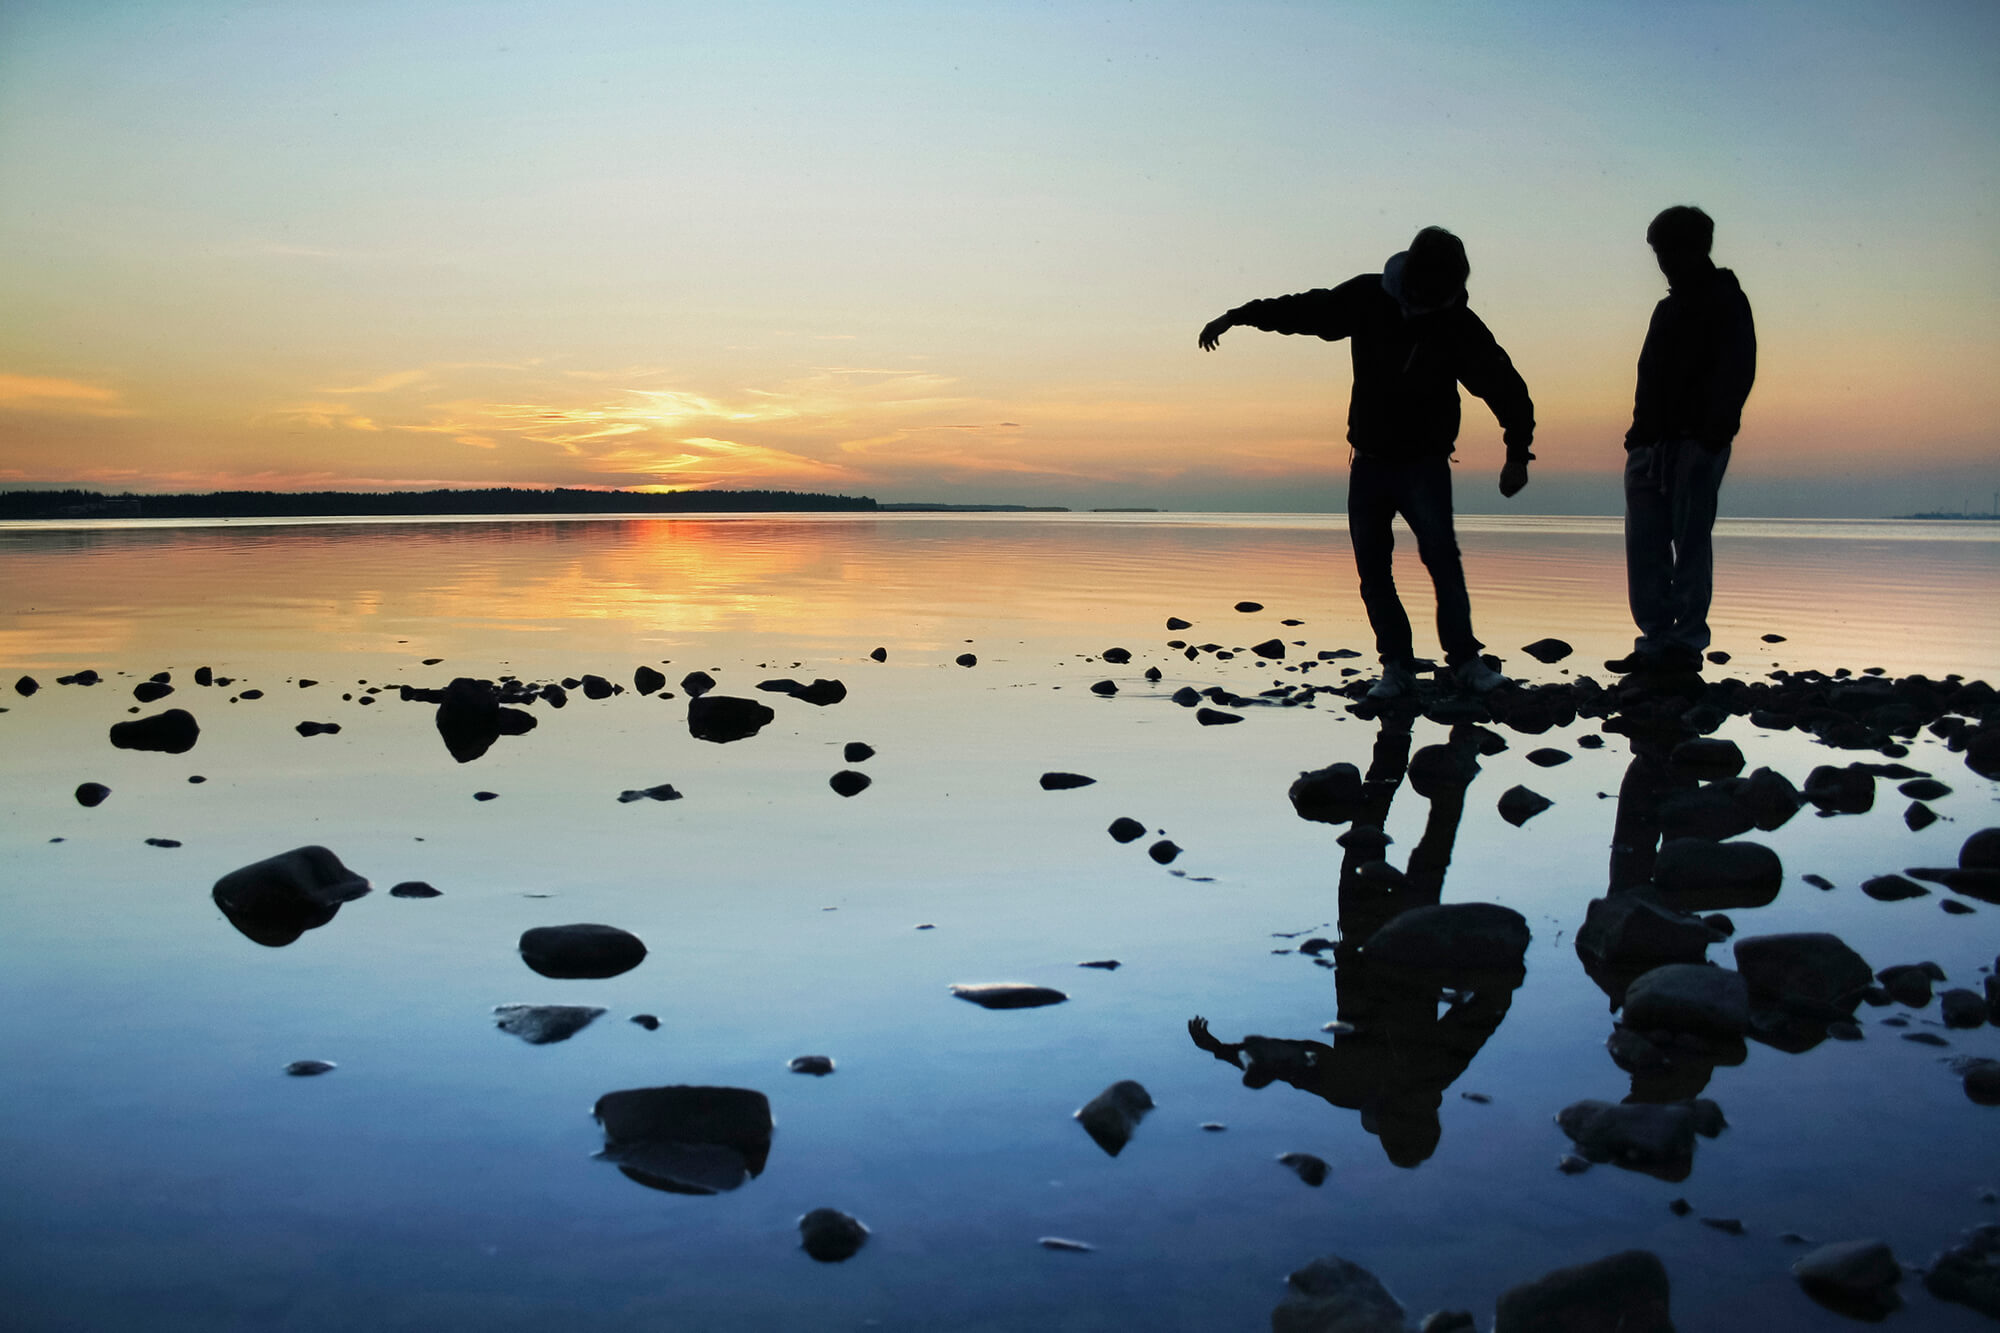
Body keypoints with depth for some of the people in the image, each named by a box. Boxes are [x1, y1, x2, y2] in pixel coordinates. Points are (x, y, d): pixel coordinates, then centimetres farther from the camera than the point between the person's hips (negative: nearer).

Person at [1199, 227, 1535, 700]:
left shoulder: (1460, 327, -9)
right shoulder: (1368, 299, -3)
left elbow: (1507, 389, -5)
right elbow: (1305, 309, 10)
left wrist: (1517, 455, -13)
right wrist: (1236, 316, 10)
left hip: (1424, 464, -3)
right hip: (1369, 461, 3)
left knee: (1440, 553, -18)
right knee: (1372, 568, -3)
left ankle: (1465, 661, -13)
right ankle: (1397, 669, 0)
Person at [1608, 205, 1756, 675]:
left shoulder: (1726, 302, 1)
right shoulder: (1669, 308, 24)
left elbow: (1736, 373, -9)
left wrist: (1712, 434, -21)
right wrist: (1639, 433, 12)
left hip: (1696, 444, -7)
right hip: (1652, 443, 7)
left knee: (1689, 542, -6)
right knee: (1645, 544, 2)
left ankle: (1687, 644, -3)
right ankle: (1656, 643, 5)